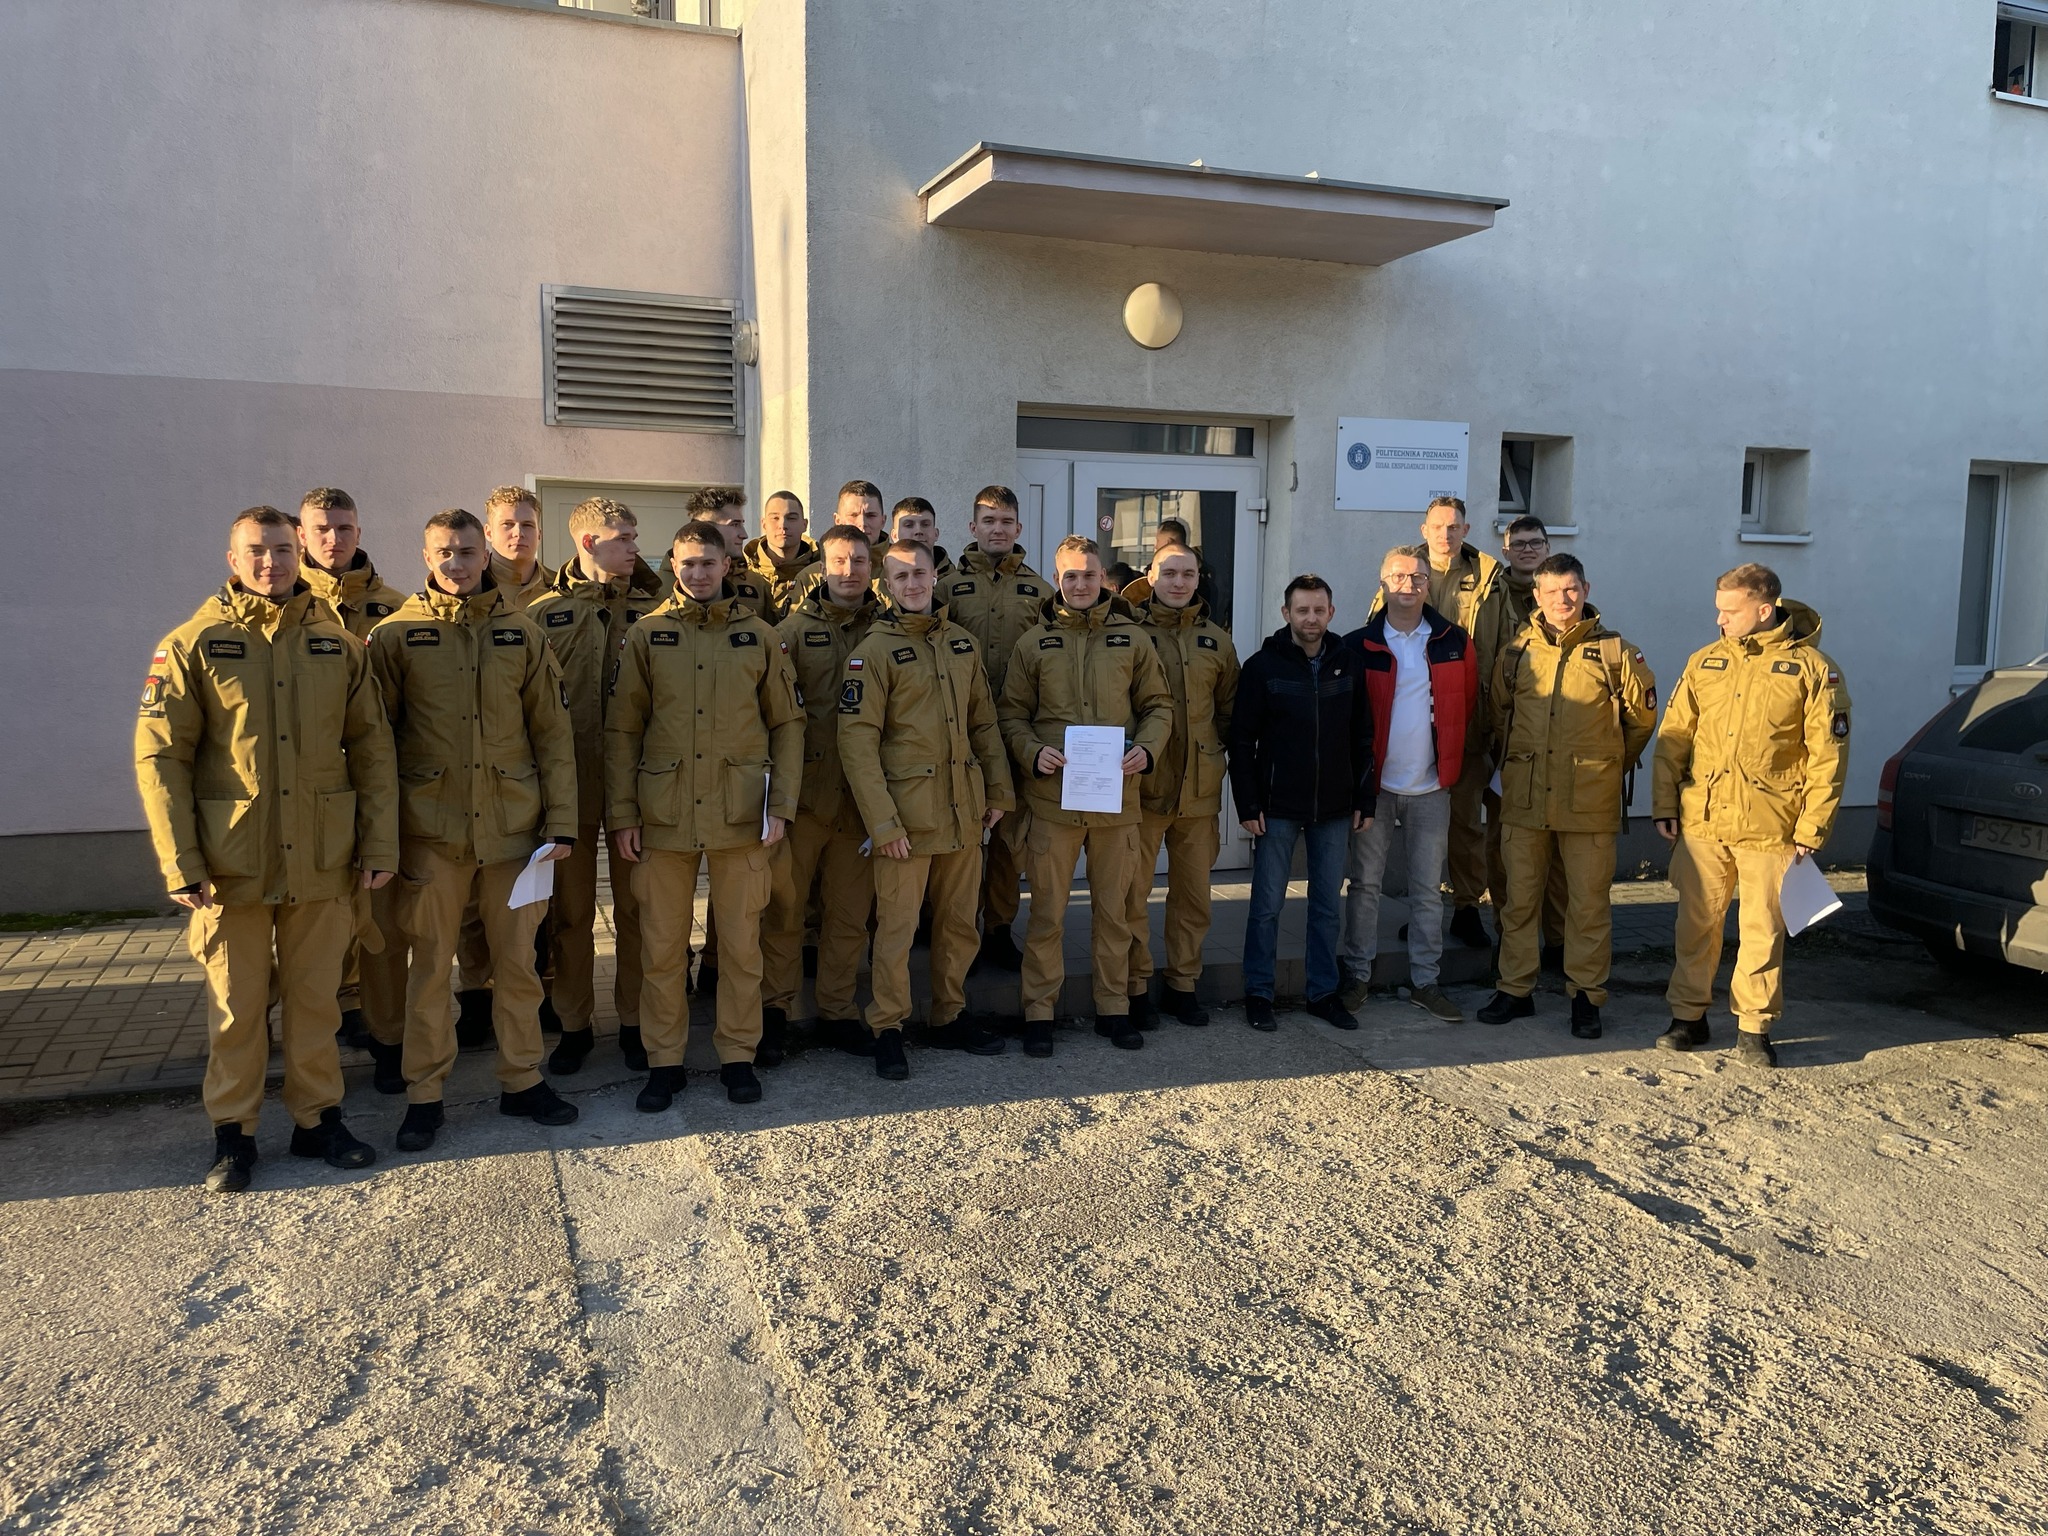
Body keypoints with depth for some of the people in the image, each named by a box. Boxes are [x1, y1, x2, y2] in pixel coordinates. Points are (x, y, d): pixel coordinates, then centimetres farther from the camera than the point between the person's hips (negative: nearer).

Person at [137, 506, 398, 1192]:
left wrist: (379, 845, -1)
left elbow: (372, 749, 5)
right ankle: (233, 1133, 23)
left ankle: (317, 1118, 25)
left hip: (323, 864, 2)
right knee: (235, 1006, 9)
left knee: (316, 999, 11)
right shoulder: (193, 645, -2)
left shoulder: (338, 645, 5)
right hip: (231, 866, -2)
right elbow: (159, 756, -5)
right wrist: (180, 864, -11)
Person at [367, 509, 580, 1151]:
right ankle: (424, 1093, 20)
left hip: (513, 826, 1)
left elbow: (553, 735, 5)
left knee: (516, 959, 9)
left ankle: (521, 1081, 24)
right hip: (432, 831, -1)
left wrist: (561, 822, 0)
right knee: (430, 963, 7)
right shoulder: (397, 635, 0)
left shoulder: (521, 635, 4)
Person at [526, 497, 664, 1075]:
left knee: (636, 906, 8)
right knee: (570, 910, 8)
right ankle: (574, 1024, 21)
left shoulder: (653, 610, 6)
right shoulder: (544, 613, 3)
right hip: (568, 783, 0)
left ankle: (635, 1020, 20)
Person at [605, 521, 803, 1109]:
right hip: (663, 817, 0)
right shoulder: (646, 636, 4)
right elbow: (622, 730, 4)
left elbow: (787, 725, 6)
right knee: (662, 946, 7)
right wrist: (622, 813, -2)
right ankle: (664, 1060, 20)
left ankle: (737, 1055, 21)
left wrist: (782, 806, -2)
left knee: (741, 943, 7)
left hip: (740, 817, 0)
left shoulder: (758, 636, 5)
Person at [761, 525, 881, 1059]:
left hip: (862, 792, 2)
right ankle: (774, 1009, 18)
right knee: (785, 902, 5)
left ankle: (837, 1010, 21)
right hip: (804, 789, -2)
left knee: (851, 909, 8)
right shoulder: (794, 629, 1)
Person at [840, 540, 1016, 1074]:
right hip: (908, 814, -5)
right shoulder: (873, 652, -7)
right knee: (897, 924, 2)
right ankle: (887, 1028, 15)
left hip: (964, 810, 5)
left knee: (959, 920, 13)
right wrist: (882, 822, -17)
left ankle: (949, 1015, 28)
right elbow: (857, 743, -12)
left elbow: (984, 723, 15)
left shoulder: (961, 642, 10)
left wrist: (998, 790, 9)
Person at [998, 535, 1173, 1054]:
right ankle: (1039, 1011, 15)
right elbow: (1012, 714, 6)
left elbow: (1158, 704, 10)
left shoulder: (1131, 638, 6)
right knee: (1047, 911, 3)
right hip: (1053, 797, -1)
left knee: (1114, 908, 11)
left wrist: (1146, 748, -8)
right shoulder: (1033, 643, 4)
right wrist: (1033, 753, -13)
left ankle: (1113, 1007, 24)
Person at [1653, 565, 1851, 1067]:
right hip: (1701, 821, 3)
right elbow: (1673, 738, 10)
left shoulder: (1811, 668, -3)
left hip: (1769, 827, -3)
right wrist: (1665, 806, 4)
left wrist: (1812, 828, -7)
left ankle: (1754, 1029, 17)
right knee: (1696, 924, 10)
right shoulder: (1705, 662, 8)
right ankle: (1688, 1016, 22)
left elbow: (1828, 756, -4)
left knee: (1763, 932, 5)